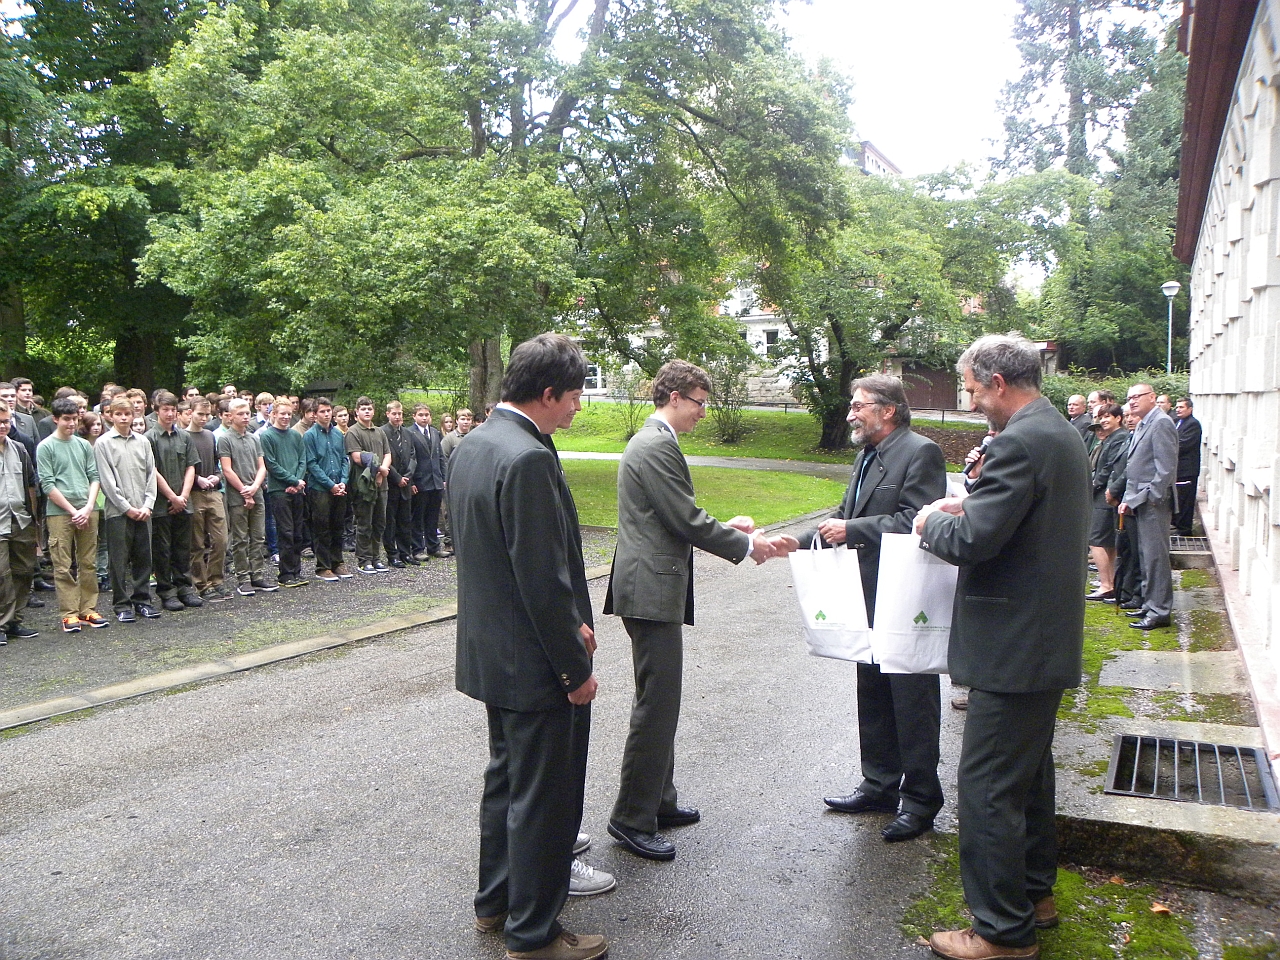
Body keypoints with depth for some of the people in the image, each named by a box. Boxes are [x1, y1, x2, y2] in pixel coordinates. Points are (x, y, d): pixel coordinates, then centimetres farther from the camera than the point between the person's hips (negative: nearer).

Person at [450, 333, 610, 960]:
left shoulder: (472, 447, 6)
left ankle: (495, 901, 40)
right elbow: (543, 579, -25)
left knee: (506, 779, 24)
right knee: (544, 799, 6)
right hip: (534, 661, -10)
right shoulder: (529, 460, -25)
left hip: (490, 652, 10)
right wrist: (575, 668, -15)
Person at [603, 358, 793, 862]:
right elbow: (687, 522, -18)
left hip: (652, 585, 11)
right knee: (657, 705, -4)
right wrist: (747, 545, -7)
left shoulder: (651, 441, 16)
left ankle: (658, 801, 30)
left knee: (659, 701, 18)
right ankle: (631, 818, 6)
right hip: (652, 590, -11)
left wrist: (724, 526, 12)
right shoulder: (657, 447, -17)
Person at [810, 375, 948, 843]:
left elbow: (916, 522, -23)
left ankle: (920, 799, 15)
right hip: (870, 598, 9)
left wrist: (851, 530, -21)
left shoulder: (920, 452, -14)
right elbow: (847, 515, 19)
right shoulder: (868, 456, 15)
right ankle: (880, 785, 30)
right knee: (872, 695, 17)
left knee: (912, 700, 2)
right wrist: (798, 540, 9)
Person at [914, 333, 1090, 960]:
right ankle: (1033, 892, 39)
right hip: (1048, 640, 11)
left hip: (1013, 647, -11)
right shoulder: (1061, 433, 12)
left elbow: (973, 540, -26)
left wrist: (932, 525, -7)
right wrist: (970, 505, 8)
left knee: (987, 786, -1)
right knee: (1029, 772, 23)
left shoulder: (1020, 442, -21)